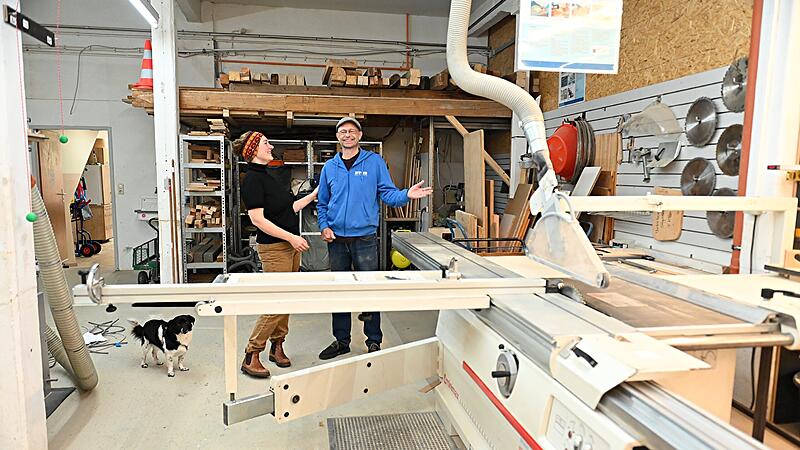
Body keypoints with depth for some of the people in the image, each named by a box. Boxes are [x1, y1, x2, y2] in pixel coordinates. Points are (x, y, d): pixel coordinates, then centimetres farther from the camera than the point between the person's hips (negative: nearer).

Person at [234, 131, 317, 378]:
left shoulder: (273, 174, 14)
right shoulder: (252, 179, -13)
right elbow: (257, 219, -20)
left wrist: (314, 195, 20)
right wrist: (291, 237, -21)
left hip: (291, 244, 9)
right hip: (273, 248, -9)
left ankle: (277, 346, 26)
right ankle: (251, 356, 4)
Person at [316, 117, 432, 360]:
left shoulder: (375, 162, 1)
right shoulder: (329, 167, 10)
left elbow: (388, 193, -2)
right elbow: (322, 203, 14)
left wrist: (407, 194, -22)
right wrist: (324, 226, -2)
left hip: (365, 238, -3)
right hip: (336, 240, 3)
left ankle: (374, 341, 18)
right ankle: (341, 340, 26)